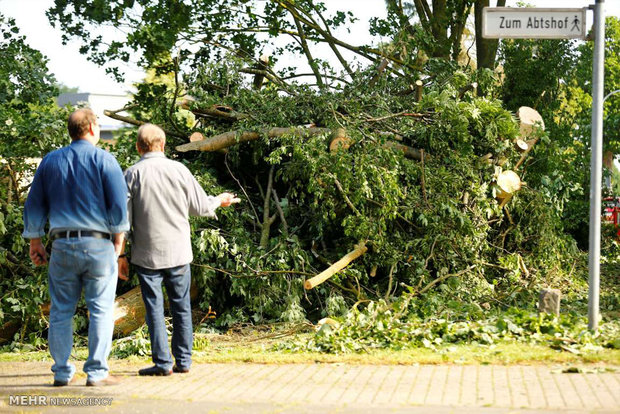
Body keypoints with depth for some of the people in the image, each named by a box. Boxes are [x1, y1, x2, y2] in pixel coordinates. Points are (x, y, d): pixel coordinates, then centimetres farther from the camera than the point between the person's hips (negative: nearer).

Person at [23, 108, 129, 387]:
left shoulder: (50, 161, 10)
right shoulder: (103, 160, -2)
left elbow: (34, 206, 12)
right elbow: (119, 205, -8)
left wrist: (35, 242, 18)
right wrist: (118, 238, 4)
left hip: (62, 244, 4)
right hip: (98, 244, -3)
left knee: (61, 311, 9)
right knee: (101, 309, 1)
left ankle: (62, 372, 12)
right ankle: (96, 372, -1)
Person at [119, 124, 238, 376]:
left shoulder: (133, 174, -5)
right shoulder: (179, 170, -1)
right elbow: (200, 207, 7)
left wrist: (120, 254, 2)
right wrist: (219, 201, 28)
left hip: (147, 255, -2)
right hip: (178, 252, 2)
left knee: (154, 309, 3)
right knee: (181, 308, 11)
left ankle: (162, 363, 1)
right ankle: (183, 361, 15)